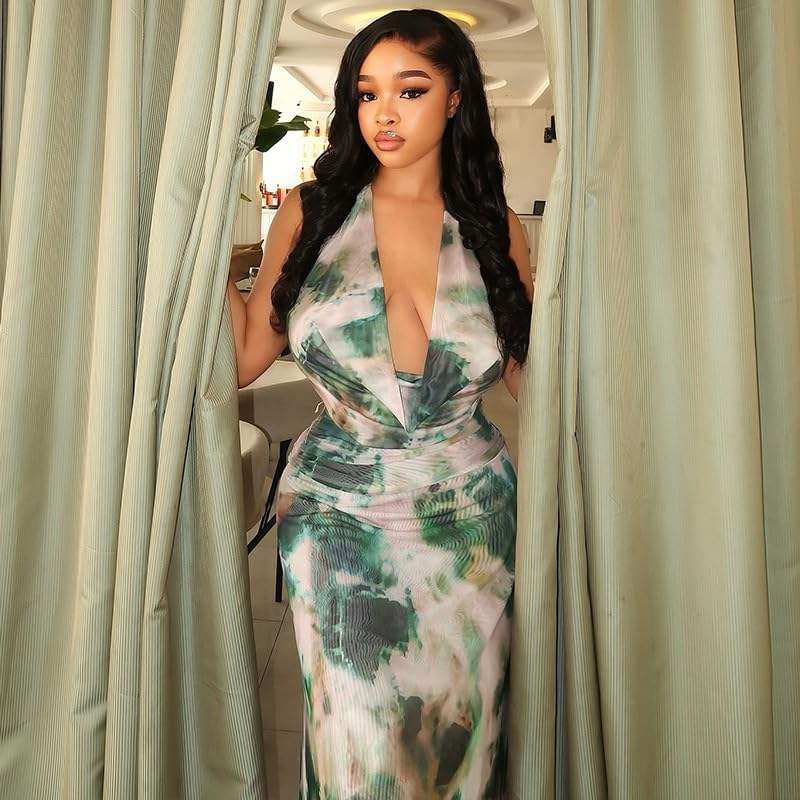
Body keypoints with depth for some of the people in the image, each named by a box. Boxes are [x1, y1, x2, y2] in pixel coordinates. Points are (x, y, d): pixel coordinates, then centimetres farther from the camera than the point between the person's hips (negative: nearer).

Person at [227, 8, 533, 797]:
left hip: (468, 518, 2)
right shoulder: (311, 212, -1)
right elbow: (244, 357, -2)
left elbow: (530, 375, 2)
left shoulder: (495, 227, 1)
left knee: (457, 729, 16)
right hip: (341, 519, -1)